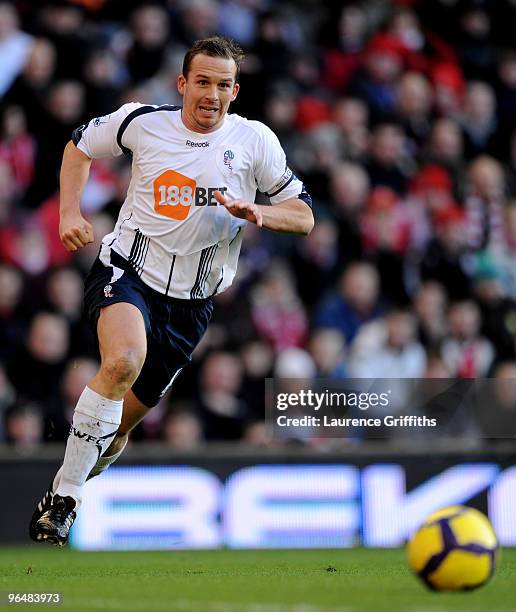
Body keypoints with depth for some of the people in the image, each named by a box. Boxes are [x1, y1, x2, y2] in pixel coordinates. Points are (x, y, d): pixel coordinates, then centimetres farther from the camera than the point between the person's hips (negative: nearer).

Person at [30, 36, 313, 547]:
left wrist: (255, 213, -19)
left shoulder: (254, 140, -2)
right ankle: (63, 495, -26)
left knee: (122, 422, 9)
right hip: (126, 271, -3)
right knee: (125, 361, -33)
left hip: (190, 300, 3)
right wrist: (69, 213, 2)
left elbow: (304, 216, 1)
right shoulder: (143, 122, -4)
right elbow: (79, 146, 15)